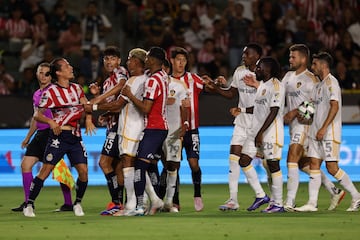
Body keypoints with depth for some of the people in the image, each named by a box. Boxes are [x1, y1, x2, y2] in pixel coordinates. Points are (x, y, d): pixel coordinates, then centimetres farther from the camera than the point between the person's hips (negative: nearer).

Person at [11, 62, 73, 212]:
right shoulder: (36, 95, 19)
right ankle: (28, 203, 6)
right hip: (40, 134, 8)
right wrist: (28, 137, 29)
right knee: (25, 165, 2)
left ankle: (68, 203, -3)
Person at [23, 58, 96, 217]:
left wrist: (88, 119, -11)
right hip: (58, 135, -5)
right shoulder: (51, 92, -3)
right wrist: (51, 122, -20)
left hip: (75, 136, 5)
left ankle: (78, 203, 15)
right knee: (45, 170, -10)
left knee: (83, 170, -5)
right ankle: (29, 205, -3)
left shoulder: (76, 88, 13)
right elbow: (37, 115, -2)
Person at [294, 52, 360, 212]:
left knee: (332, 168, -9)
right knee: (314, 165, 3)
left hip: (330, 133, -9)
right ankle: (312, 203, 2)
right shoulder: (319, 84, 18)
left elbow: (334, 106, -20)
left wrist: (323, 128, -24)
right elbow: (312, 103, 27)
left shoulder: (331, 82, -11)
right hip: (316, 132, 9)